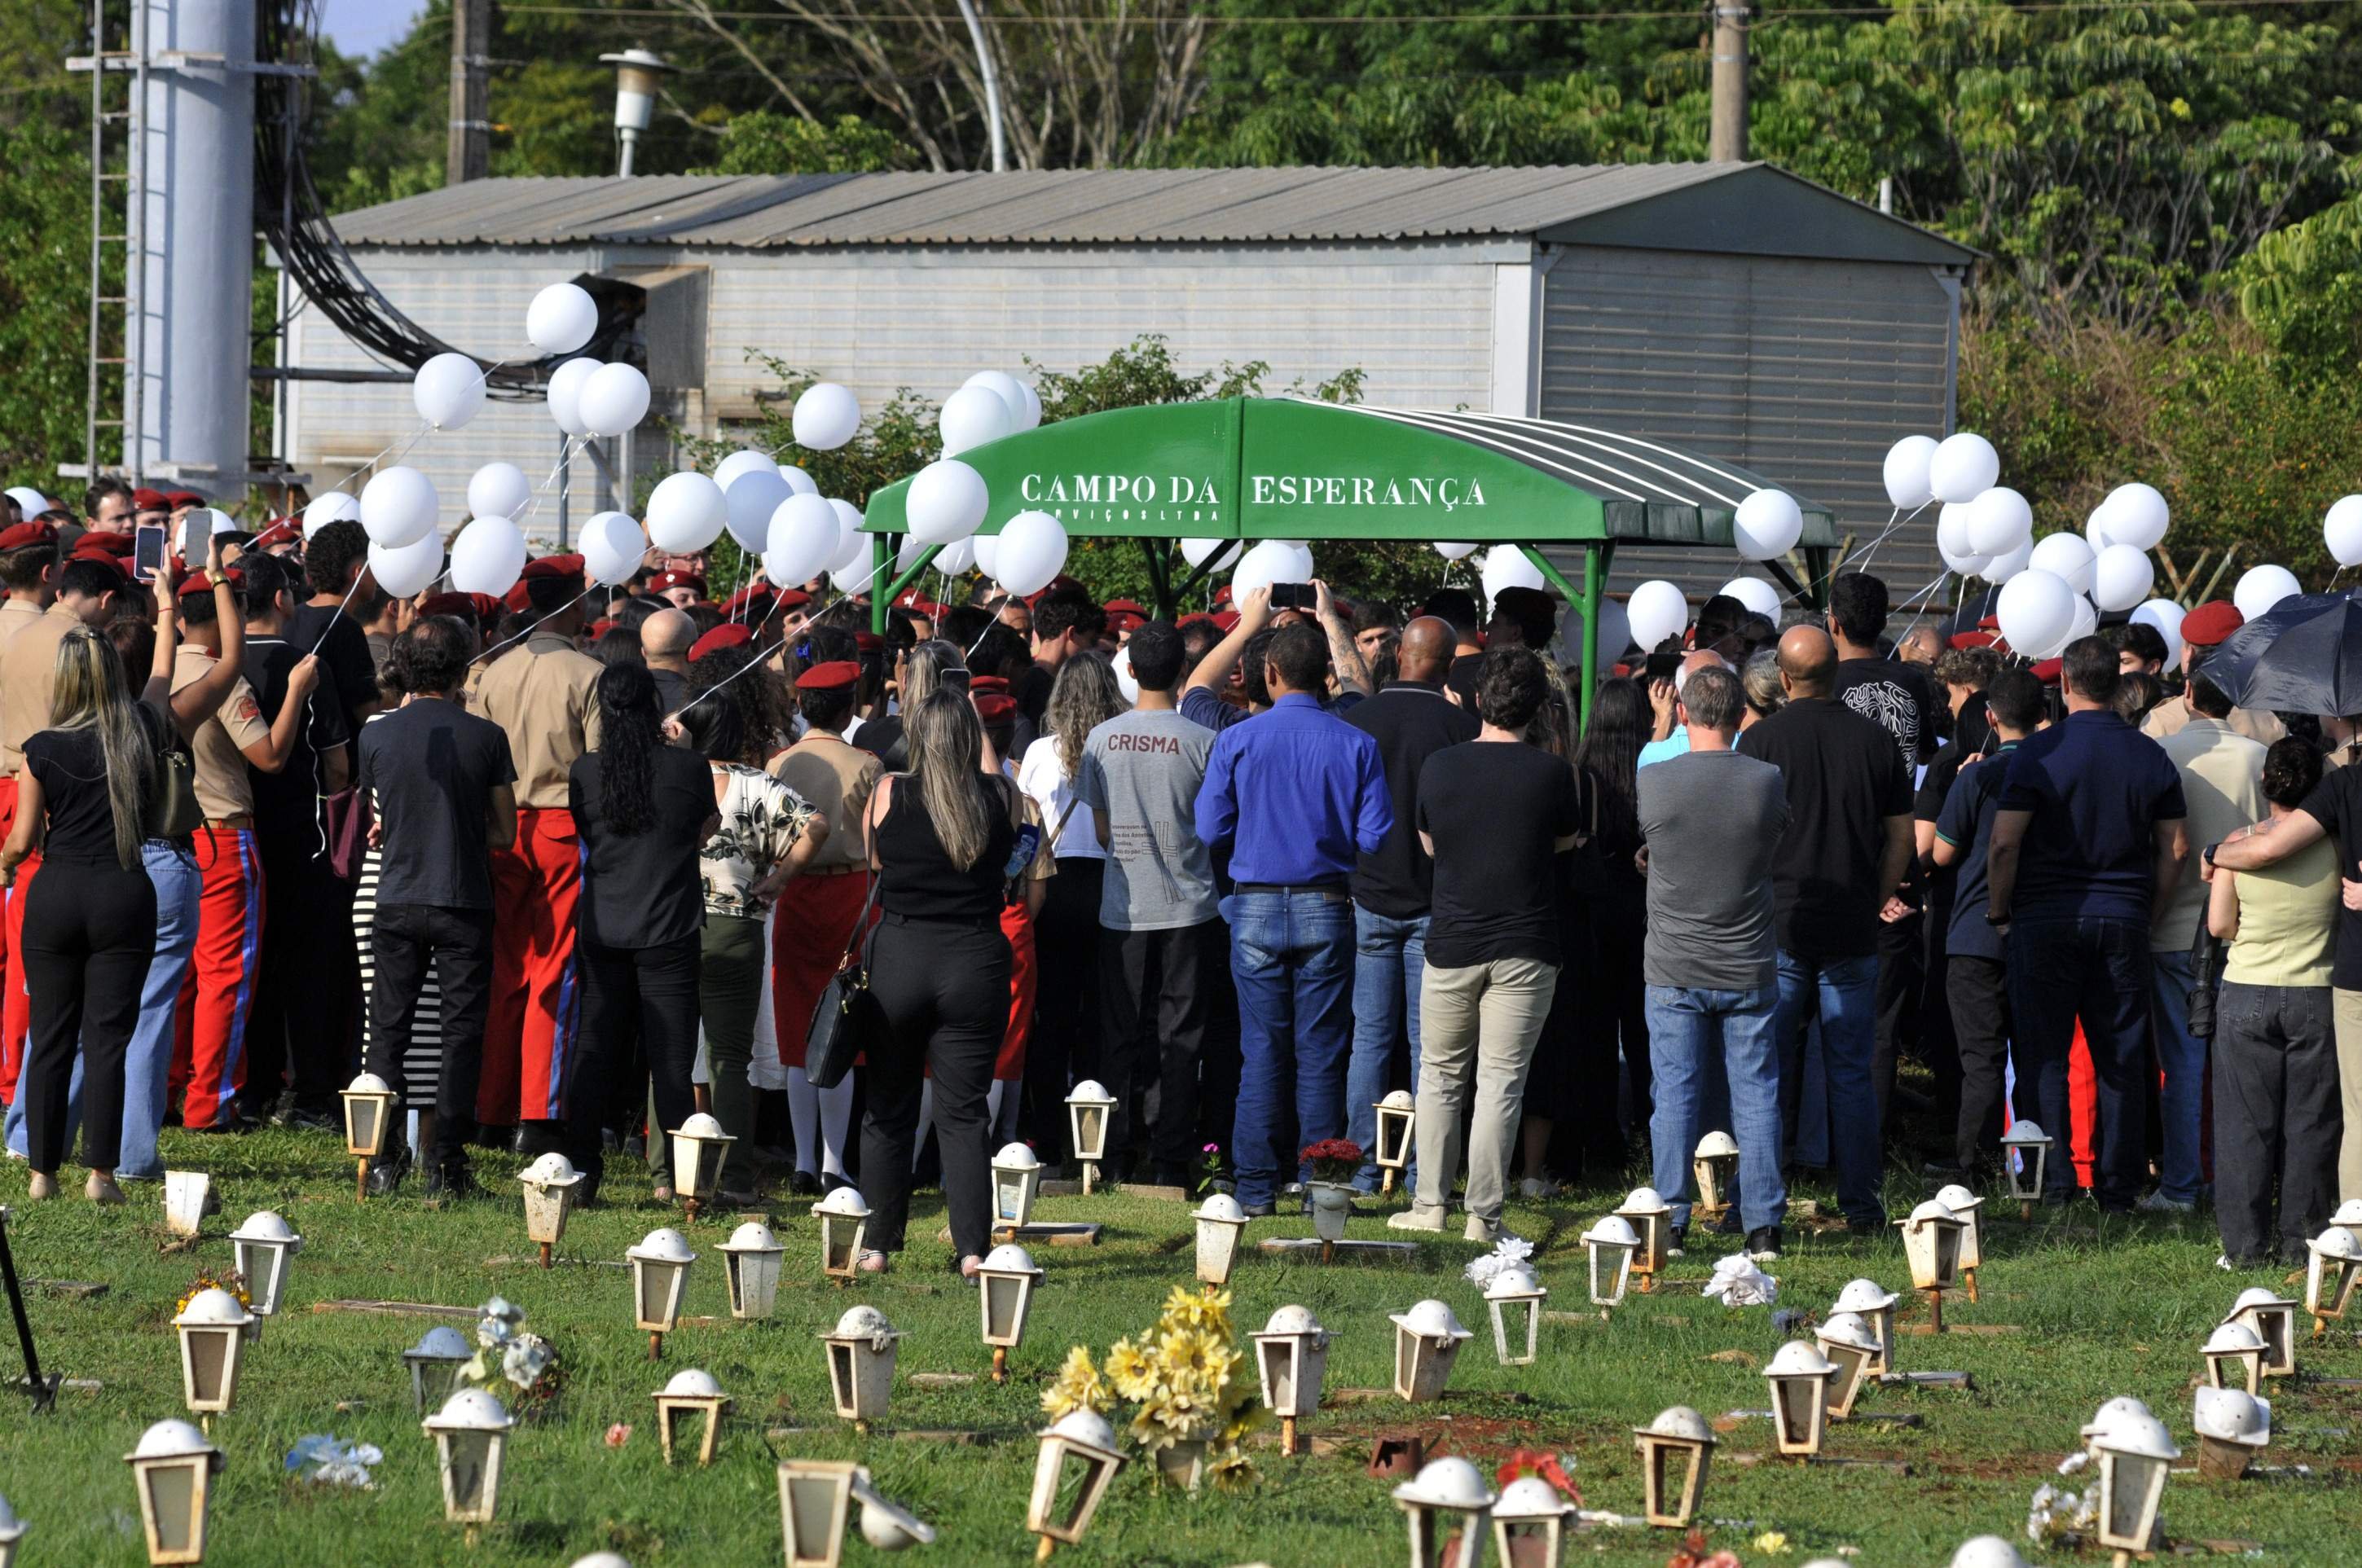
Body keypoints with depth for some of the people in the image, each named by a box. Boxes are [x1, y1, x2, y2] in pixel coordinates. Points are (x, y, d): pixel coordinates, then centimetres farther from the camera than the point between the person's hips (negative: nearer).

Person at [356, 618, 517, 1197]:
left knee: (387, 1032, 9)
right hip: (465, 902, -1)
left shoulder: (377, 734, -2)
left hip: (397, 903, 1)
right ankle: (445, 1165, 0)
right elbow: (504, 833, 1)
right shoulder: (486, 737, -5)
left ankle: (385, 1162, 6)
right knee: (460, 1034, 4)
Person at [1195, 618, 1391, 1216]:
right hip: (1326, 909, 0)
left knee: (1261, 1050, 5)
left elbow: (1211, 828, 0)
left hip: (1256, 908, 0)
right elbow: (1375, 837, -6)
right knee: (1321, 1053, 4)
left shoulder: (1236, 741, -4)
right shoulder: (1355, 745, -4)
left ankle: (1257, 1186, 5)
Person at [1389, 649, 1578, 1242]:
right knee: (1500, 1082, 0)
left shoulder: (1441, 766, -3)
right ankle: (1484, 1215, 0)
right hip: (1525, 946, -2)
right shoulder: (1550, 772, -10)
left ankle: (1429, 1204, 15)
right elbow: (1566, 840, 8)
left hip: (1451, 942, 2)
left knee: (1441, 1075, 15)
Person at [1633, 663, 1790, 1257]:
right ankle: (1763, 1225, 6)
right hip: (1750, 968, 1)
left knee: (1676, 1097, 5)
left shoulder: (1654, 780, -10)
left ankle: (1671, 1223, 6)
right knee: (1756, 1095, 7)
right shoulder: (1768, 782, -8)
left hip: (1674, 969, -1)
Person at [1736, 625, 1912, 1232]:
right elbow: (1902, 838, 6)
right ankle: (1860, 1205, 5)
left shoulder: (1761, 740, -6)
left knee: (1768, 1073, 4)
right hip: (1853, 932, 2)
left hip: (1777, 929, -2)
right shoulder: (1877, 740, 2)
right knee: (1852, 1073, 6)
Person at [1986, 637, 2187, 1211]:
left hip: (2047, 920, -3)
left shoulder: (2041, 751, -8)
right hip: (2123, 921, 3)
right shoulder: (2150, 755, 4)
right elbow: (2174, 849, 6)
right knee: (2121, 1061, 8)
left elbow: (2004, 843, -11)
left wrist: (1999, 909, 2)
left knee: (2044, 1057, 3)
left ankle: (2051, 1184, 0)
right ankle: (2118, 1187, 9)